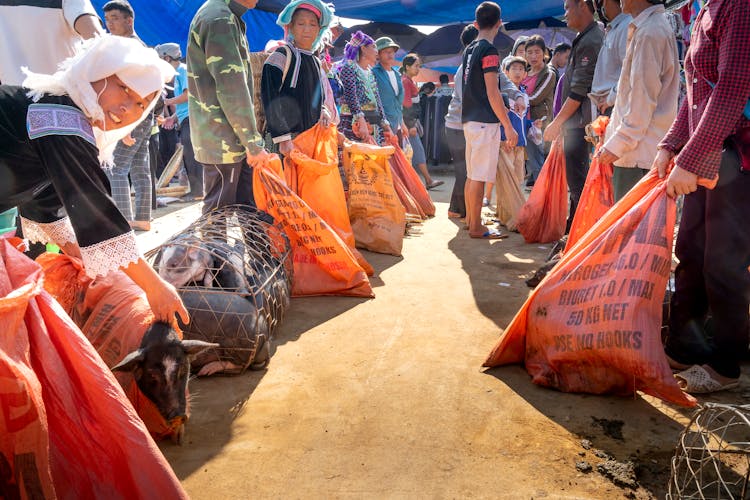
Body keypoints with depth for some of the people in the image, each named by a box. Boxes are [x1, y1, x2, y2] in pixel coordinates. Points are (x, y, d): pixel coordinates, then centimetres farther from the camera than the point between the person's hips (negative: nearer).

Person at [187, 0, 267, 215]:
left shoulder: (230, 19, 18)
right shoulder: (220, 20, -15)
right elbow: (232, 89, -20)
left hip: (234, 140, 10)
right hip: (222, 141, -10)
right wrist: (253, 143, -16)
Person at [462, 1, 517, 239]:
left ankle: (470, 219, 23)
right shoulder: (489, 50, -12)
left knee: (472, 175, 14)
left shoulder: (469, 50, 14)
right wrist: (509, 127, -13)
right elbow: (492, 93, -16)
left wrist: (501, 108, 30)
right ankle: (476, 227, -1)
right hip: (486, 121, -9)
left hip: (470, 119, 9)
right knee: (479, 177, -5)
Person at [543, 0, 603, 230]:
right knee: (576, 178, 16)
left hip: (579, 122, -10)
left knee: (577, 180, -7)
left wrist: (557, 122, -12)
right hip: (574, 122, 10)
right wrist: (560, 121, 19)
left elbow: (579, 91, -18)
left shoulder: (590, 42, -14)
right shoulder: (585, 37, 17)